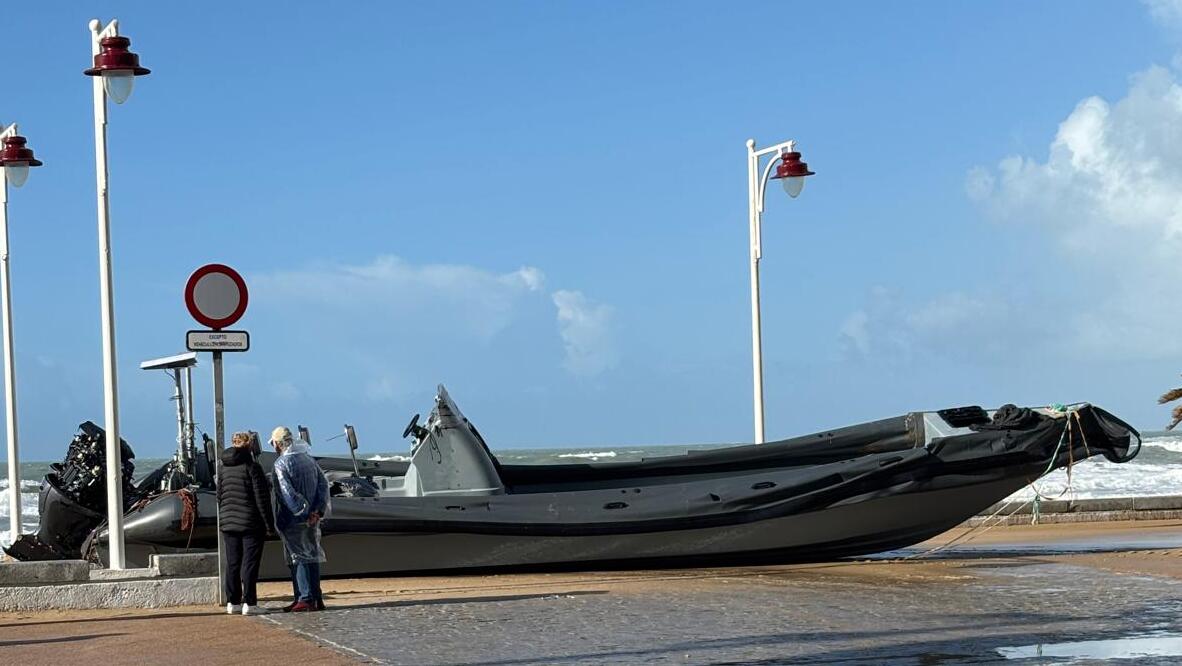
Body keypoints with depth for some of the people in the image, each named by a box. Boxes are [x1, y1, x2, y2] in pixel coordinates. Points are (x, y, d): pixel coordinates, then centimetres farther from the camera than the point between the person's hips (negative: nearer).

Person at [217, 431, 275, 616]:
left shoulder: (223, 468, 7)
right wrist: (269, 524, -8)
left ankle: (232, 602, 12)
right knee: (250, 562, -2)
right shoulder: (252, 467, -11)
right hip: (251, 522, -5)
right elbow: (262, 498, -12)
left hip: (228, 522, 5)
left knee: (232, 563, 11)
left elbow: (219, 496, 13)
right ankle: (249, 603, -4)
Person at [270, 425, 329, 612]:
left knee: (299, 557, -2)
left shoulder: (281, 463, -11)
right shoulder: (308, 458, 12)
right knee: (312, 556, 13)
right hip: (312, 518, 7)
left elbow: (287, 494, -20)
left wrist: (300, 512, -16)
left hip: (294, 520, -7)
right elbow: (323, 484, 7)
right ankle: (317, 599, 15)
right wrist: (318, 511, 1)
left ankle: (306, 598, -5)